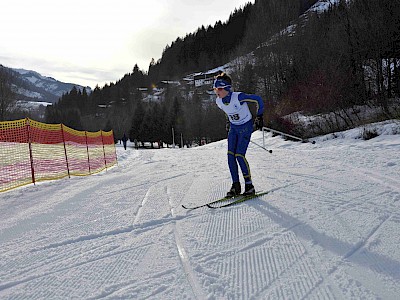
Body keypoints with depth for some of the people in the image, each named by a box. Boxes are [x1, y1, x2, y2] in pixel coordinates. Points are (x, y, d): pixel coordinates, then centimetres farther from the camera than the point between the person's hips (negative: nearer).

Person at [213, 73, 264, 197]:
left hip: (246, 127, -6)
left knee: (239, 155, -14)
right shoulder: (218, 101, -7)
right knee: (230, 155, -5)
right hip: (233, 127, 6)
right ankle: (236, 186, 6)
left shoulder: (238, 97, -27)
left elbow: (258, 100, -16)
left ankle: (249, 185, 1)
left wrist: (259, 117, -11)